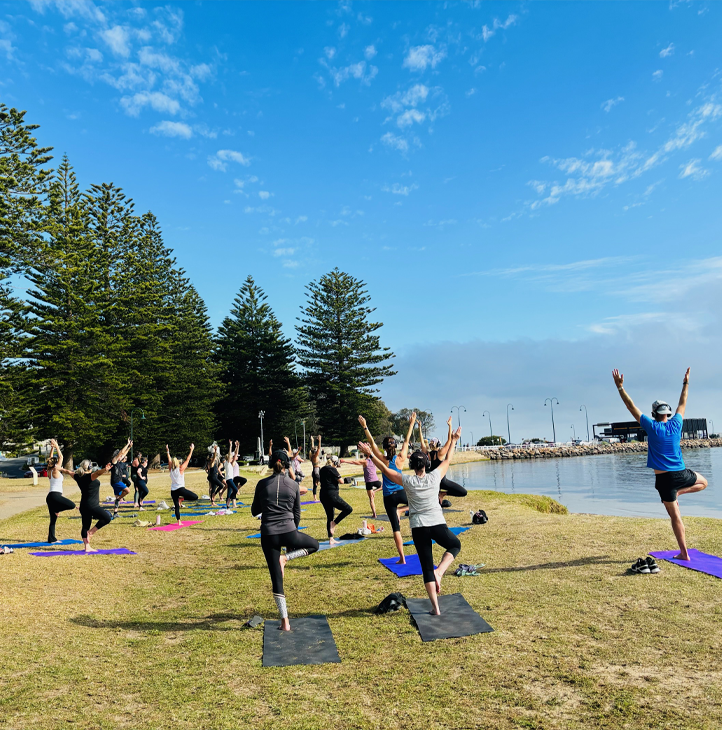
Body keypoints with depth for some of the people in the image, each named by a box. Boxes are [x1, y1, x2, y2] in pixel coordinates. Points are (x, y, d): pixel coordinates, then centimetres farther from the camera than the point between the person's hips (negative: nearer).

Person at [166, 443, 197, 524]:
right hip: (180, 489, -6)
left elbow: (169, 461, 22)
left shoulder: (171, 469, 8)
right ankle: (181, 498, -10)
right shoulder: (181, 469, -3)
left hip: (173, 490, 6)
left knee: (177, 506, 7)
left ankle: (179, 521, 3)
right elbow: (187, 459, 1)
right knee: (195, 497, -4)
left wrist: (168, 452, 31)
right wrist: (191, 450, 7)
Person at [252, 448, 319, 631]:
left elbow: (255, 511, 8)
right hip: (288, 532, -1)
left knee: (276, 579, 10)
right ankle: (286, 558, 4)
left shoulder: (262, 484, -1)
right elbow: (297, 514, 8)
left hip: (268, 535, 1)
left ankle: (285, 621, 10)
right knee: (314, 544, 27)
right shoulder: (294, 485, 0)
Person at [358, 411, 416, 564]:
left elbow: (372, 443, -6)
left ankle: (402, 558, 3)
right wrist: (411, 424, 14)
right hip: (401, 493, 0)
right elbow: (407, 441, 5)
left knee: (396, 528, 3)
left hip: (388, 498, 0)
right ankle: (400, 510, 13)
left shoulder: (382, 460, -6)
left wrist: (365, 427, -3)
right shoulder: (401, 459, -4)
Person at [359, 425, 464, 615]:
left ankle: (435, 608, 9)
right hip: (438, 525, 0)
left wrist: (370, 454, 8)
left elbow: (385, 469, 0)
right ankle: (439, 572, 5)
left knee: (427, 567, 10)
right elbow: (447, 460, 13)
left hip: (418, 528, 0)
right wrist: (454, 440, 25)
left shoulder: (408, 481, -5)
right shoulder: (434, 477, -2)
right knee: (455, 545, 29)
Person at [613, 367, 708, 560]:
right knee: (703, 482, 34)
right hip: (681, 474, 2)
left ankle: (684, 553, 4)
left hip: (664, 478, -2)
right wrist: (686, 383, 28)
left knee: (675, 516, 5)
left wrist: (620, 387, -4)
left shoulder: (652, 427, -8)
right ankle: (678, 493, 9)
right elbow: (682, 404, 17)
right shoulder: (676, 424, 1)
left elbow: (631, 406, -7)